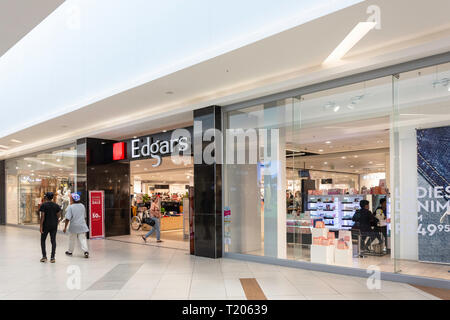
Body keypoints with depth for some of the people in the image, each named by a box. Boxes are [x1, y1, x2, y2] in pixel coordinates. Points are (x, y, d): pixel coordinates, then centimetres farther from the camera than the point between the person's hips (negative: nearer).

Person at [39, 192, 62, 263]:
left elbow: (42, 216, -13)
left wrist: (41, 226, -10)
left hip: (46, 225, -3)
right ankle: (52, 258, 4)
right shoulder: (56, 205, 3)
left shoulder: (43, 205, -8)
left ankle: (44, 257, 8)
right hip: (54, 225, 3)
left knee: (43, 240, 13)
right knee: (53, 241, 7)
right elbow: (58, 217, 2)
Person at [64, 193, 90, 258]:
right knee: (82, 239, 1)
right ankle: (86, 251, -13)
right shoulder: (82, 206, 6)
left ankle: (70, 251, 29)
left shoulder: (70, 207, -11)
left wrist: (65, 227, -7)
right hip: (82, 226, 3)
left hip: (74, 226, -3)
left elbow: (68, 218, -14)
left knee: (72, 239, 13)